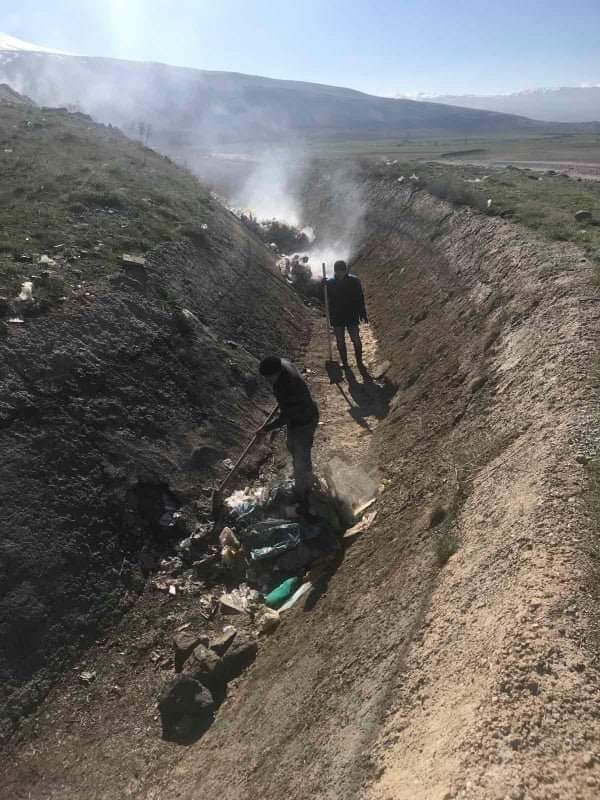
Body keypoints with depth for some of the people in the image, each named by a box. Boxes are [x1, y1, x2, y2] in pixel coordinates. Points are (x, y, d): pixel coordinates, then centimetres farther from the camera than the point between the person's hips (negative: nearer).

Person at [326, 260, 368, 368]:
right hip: (336, 317, 2)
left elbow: (360, 298, -1)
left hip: (352, 316, -1)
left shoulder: (354, 281, -5)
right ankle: (344, 362, 25)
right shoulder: (329, 283, -3)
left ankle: (359, 362, 14)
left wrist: (363, 314, -1)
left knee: (356, 340, -1)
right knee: (340, 341, 10)